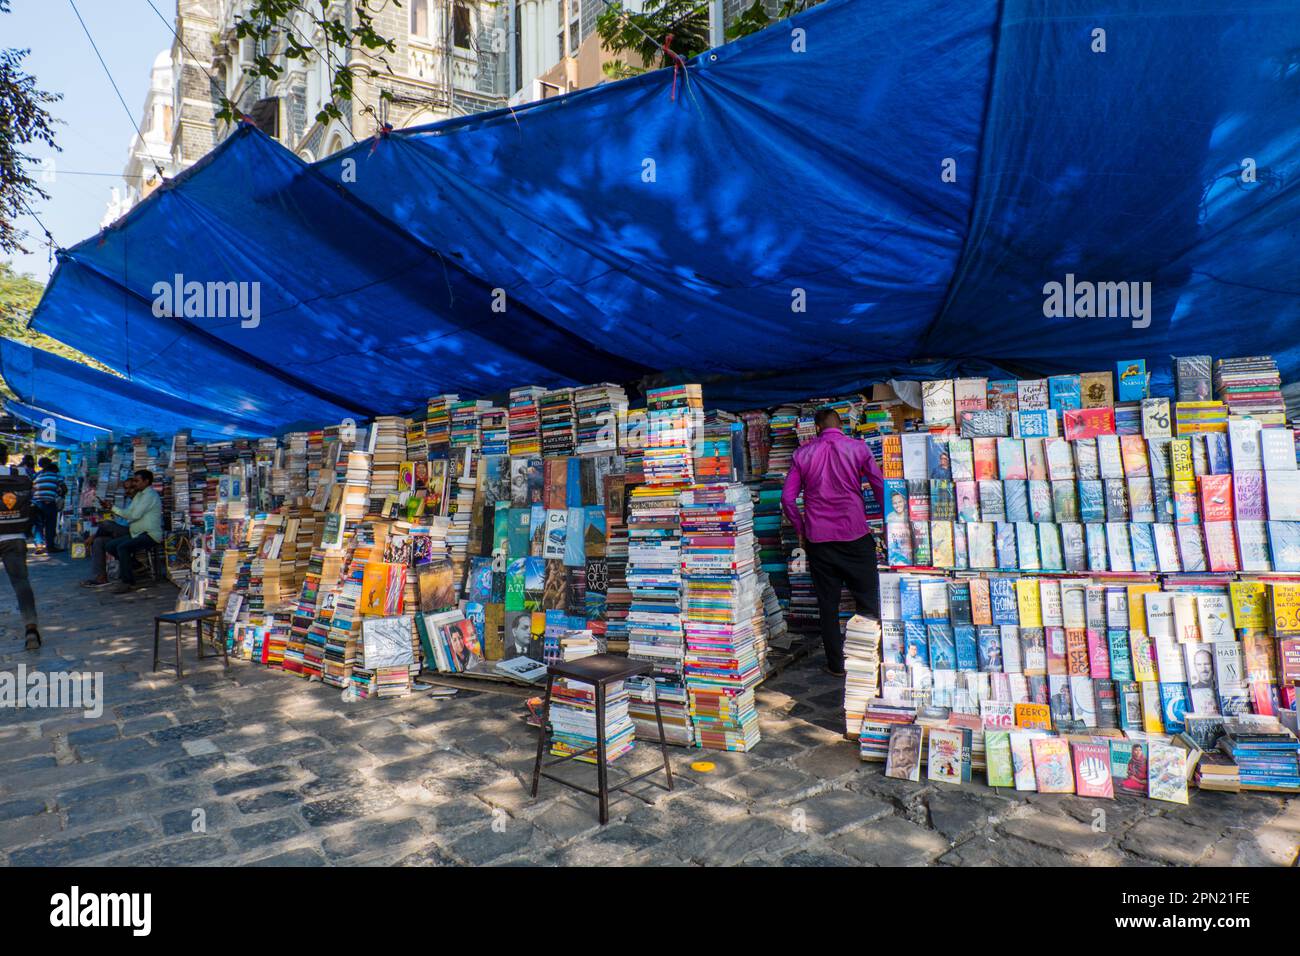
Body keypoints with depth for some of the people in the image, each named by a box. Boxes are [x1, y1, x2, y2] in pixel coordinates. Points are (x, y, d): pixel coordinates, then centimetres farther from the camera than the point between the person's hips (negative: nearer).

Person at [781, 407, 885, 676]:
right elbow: (882, 488, -1)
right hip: (854, 534, -1)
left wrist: (801, 529, 13)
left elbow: (787, 498, 2)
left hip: (817, 539, 2)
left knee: (828, 603, 9)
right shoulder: (858, 448, 1)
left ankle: (836, 663, 16)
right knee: (868, 599, 10)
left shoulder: (803, 454, 5)